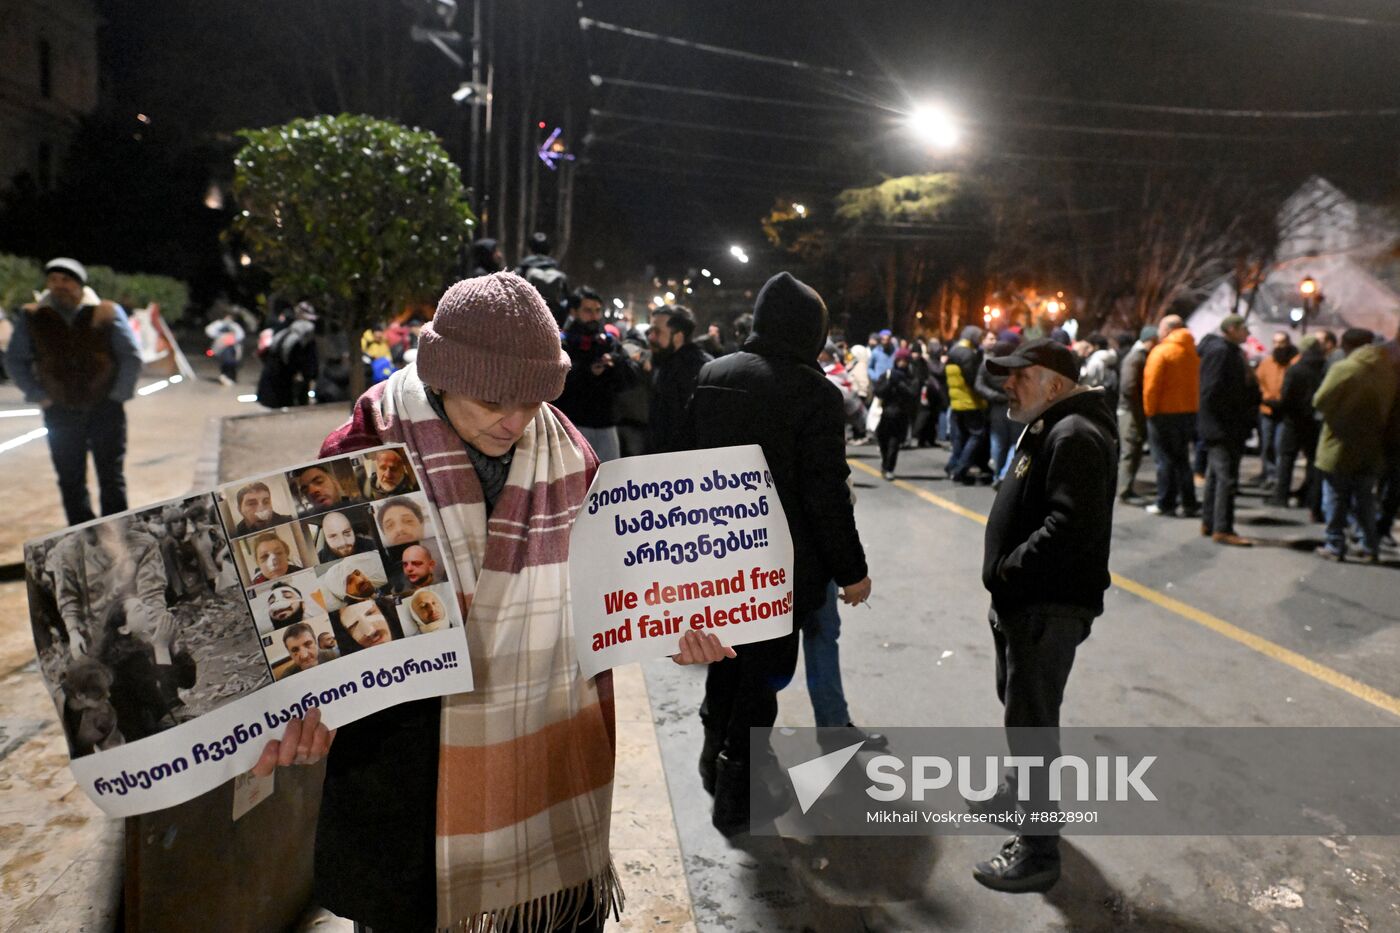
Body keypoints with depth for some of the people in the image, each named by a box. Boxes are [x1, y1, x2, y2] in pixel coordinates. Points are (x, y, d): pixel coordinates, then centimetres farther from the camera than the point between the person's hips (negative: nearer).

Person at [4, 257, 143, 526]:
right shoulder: (31, 318, 2)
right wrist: (38, 396, 0)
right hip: (60, 412, 2)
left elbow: (132, 356, -1)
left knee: (112, 479, 4)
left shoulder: (108, 313, -3)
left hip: (105, 410, -2)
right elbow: (15, 362, 7)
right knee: (71, 482, 8)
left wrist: (119, 393, -4)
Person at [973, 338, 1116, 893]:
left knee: (1030, 721, -5)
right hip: (1025, 600, 11)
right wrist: (1005, 579, 9)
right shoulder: (1047, 429, 16)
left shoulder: (1076, 436, -18)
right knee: (1018, 705, 25)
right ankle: (1024, 794, 45)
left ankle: (1038, 852, 5)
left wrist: (1009, 570, -22)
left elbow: (1072, 525, -30)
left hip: (1050, 607, -11)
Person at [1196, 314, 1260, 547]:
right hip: (1221, 427, -11)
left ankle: (1209, 523, 23)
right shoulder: (1219, 351, -14)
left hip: (1231, 428, 11)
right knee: (1227, 477, -9)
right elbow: (1211, 391, -22)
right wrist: (1217, 427, -22)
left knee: (1217, 475, 15)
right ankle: (1222, 530, -5)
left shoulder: (1232, 352, 18)